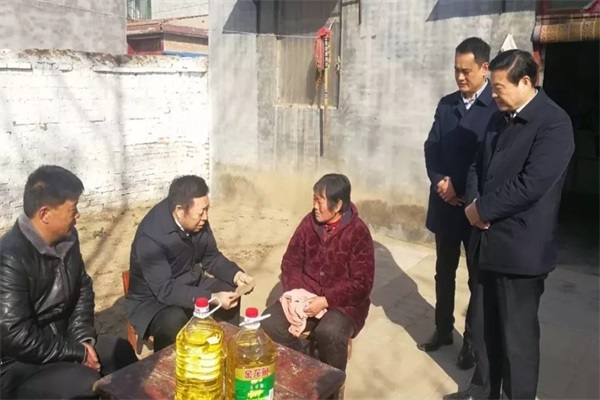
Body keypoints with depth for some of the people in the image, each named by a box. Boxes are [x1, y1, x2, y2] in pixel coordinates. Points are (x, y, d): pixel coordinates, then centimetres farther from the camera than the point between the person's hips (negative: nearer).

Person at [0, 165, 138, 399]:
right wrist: (77, 353, -17)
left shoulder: (67, 238, -1)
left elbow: (83, 289, 11)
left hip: (62, 341, 8)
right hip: (19, 364, -8)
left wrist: (83, 339, -3)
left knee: (123, 352, 4)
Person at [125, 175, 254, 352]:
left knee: (230, 292, -6)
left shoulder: (197, 220, -12)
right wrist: (212, 298, -36)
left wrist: (235, 274, -16)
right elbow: (165, 290, -32)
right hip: (154, 299, -7)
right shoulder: (150, 236, -32)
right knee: (174, 321, -34)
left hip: (191, 284, 7)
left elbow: (211, 256, 2)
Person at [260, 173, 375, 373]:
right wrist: (295, 294, -14)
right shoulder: (310, 222, 0)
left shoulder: (358, 233, -14)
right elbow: (291, 262, 4)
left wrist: (326, 301, -24)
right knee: (270, 322, -18)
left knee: (329, 333, -34)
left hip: (343, 303, -4)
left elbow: (362, 284, -16)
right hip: (306, 296, 4)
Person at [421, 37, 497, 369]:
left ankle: (472, 339, 27)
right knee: (444, 272, 16)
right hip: (445, 203, 5)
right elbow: (431, 147, 6)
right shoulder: (446, 104, 8)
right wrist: (440, 180, -10)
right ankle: (443, 329, 33)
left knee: (478, 277, 10)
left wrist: (466, 193, -14)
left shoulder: (498, 107, -11)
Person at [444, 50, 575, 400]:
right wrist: (475, 203, -5)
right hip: (491, 241, 8)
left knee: (517, 334, 7)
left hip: (521, 247, -8)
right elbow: (478, 167, 14)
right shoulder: (501, 119, 12)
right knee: (485, 326, 19)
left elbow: (530, 185, -23)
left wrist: (482, 210, -13)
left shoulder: (554, 122, -14)